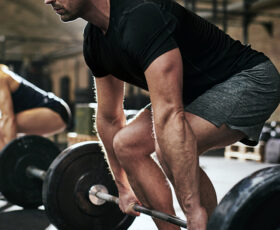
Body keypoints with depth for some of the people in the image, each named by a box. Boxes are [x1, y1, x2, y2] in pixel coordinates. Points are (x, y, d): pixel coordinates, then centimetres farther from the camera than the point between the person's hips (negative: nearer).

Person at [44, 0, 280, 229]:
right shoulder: (94, 39, -1)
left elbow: (168, 116, -38)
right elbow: (109, 118, 8)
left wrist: (194, 209, -37)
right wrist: (123, 188, 15)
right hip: (202, 89, 9)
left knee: (171, 151, -30)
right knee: (127, 144, 1)